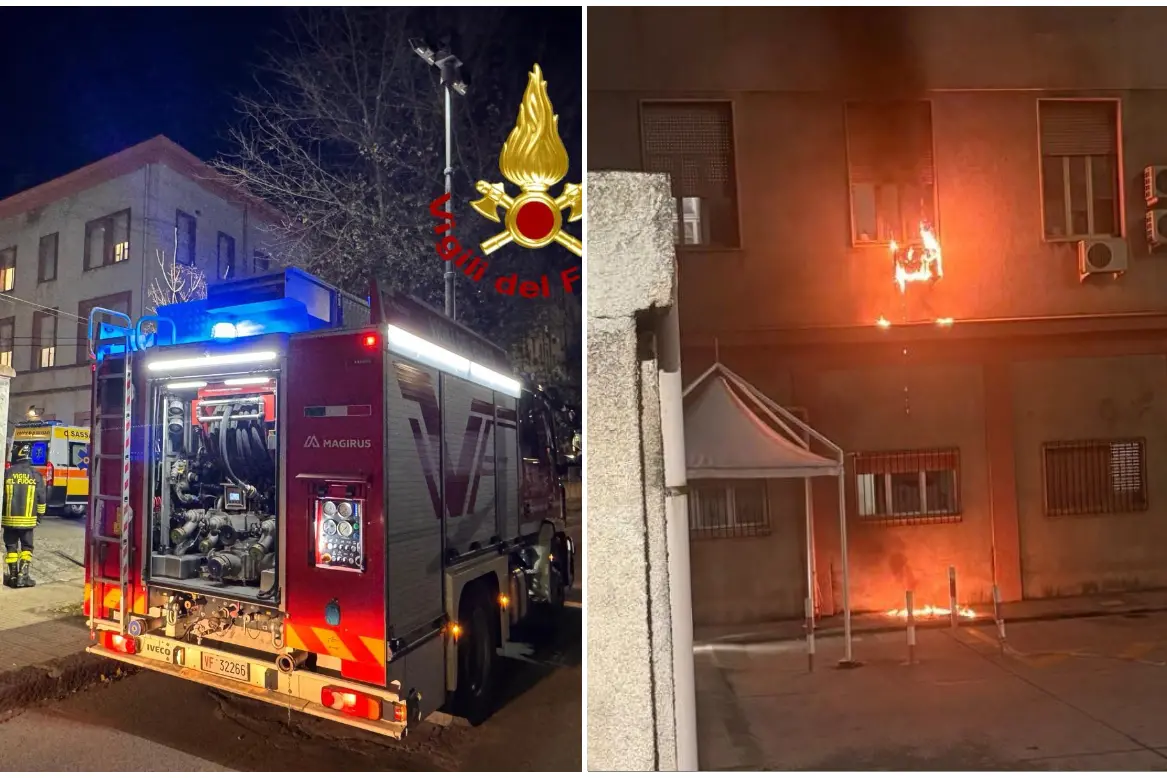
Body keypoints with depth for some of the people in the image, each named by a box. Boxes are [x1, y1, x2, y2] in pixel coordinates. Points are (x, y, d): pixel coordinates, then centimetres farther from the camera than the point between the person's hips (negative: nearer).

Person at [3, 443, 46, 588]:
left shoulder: (7, 474, -4)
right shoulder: (36, 475, -3)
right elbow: (42, 498, 1)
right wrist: (40, 515, 14)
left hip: (9, 519, 0)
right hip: (28, 520, 0)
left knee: (11, 547, 11)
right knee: (26, 547, 9)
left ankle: (13, 576, 14)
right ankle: (24, 576, 0)